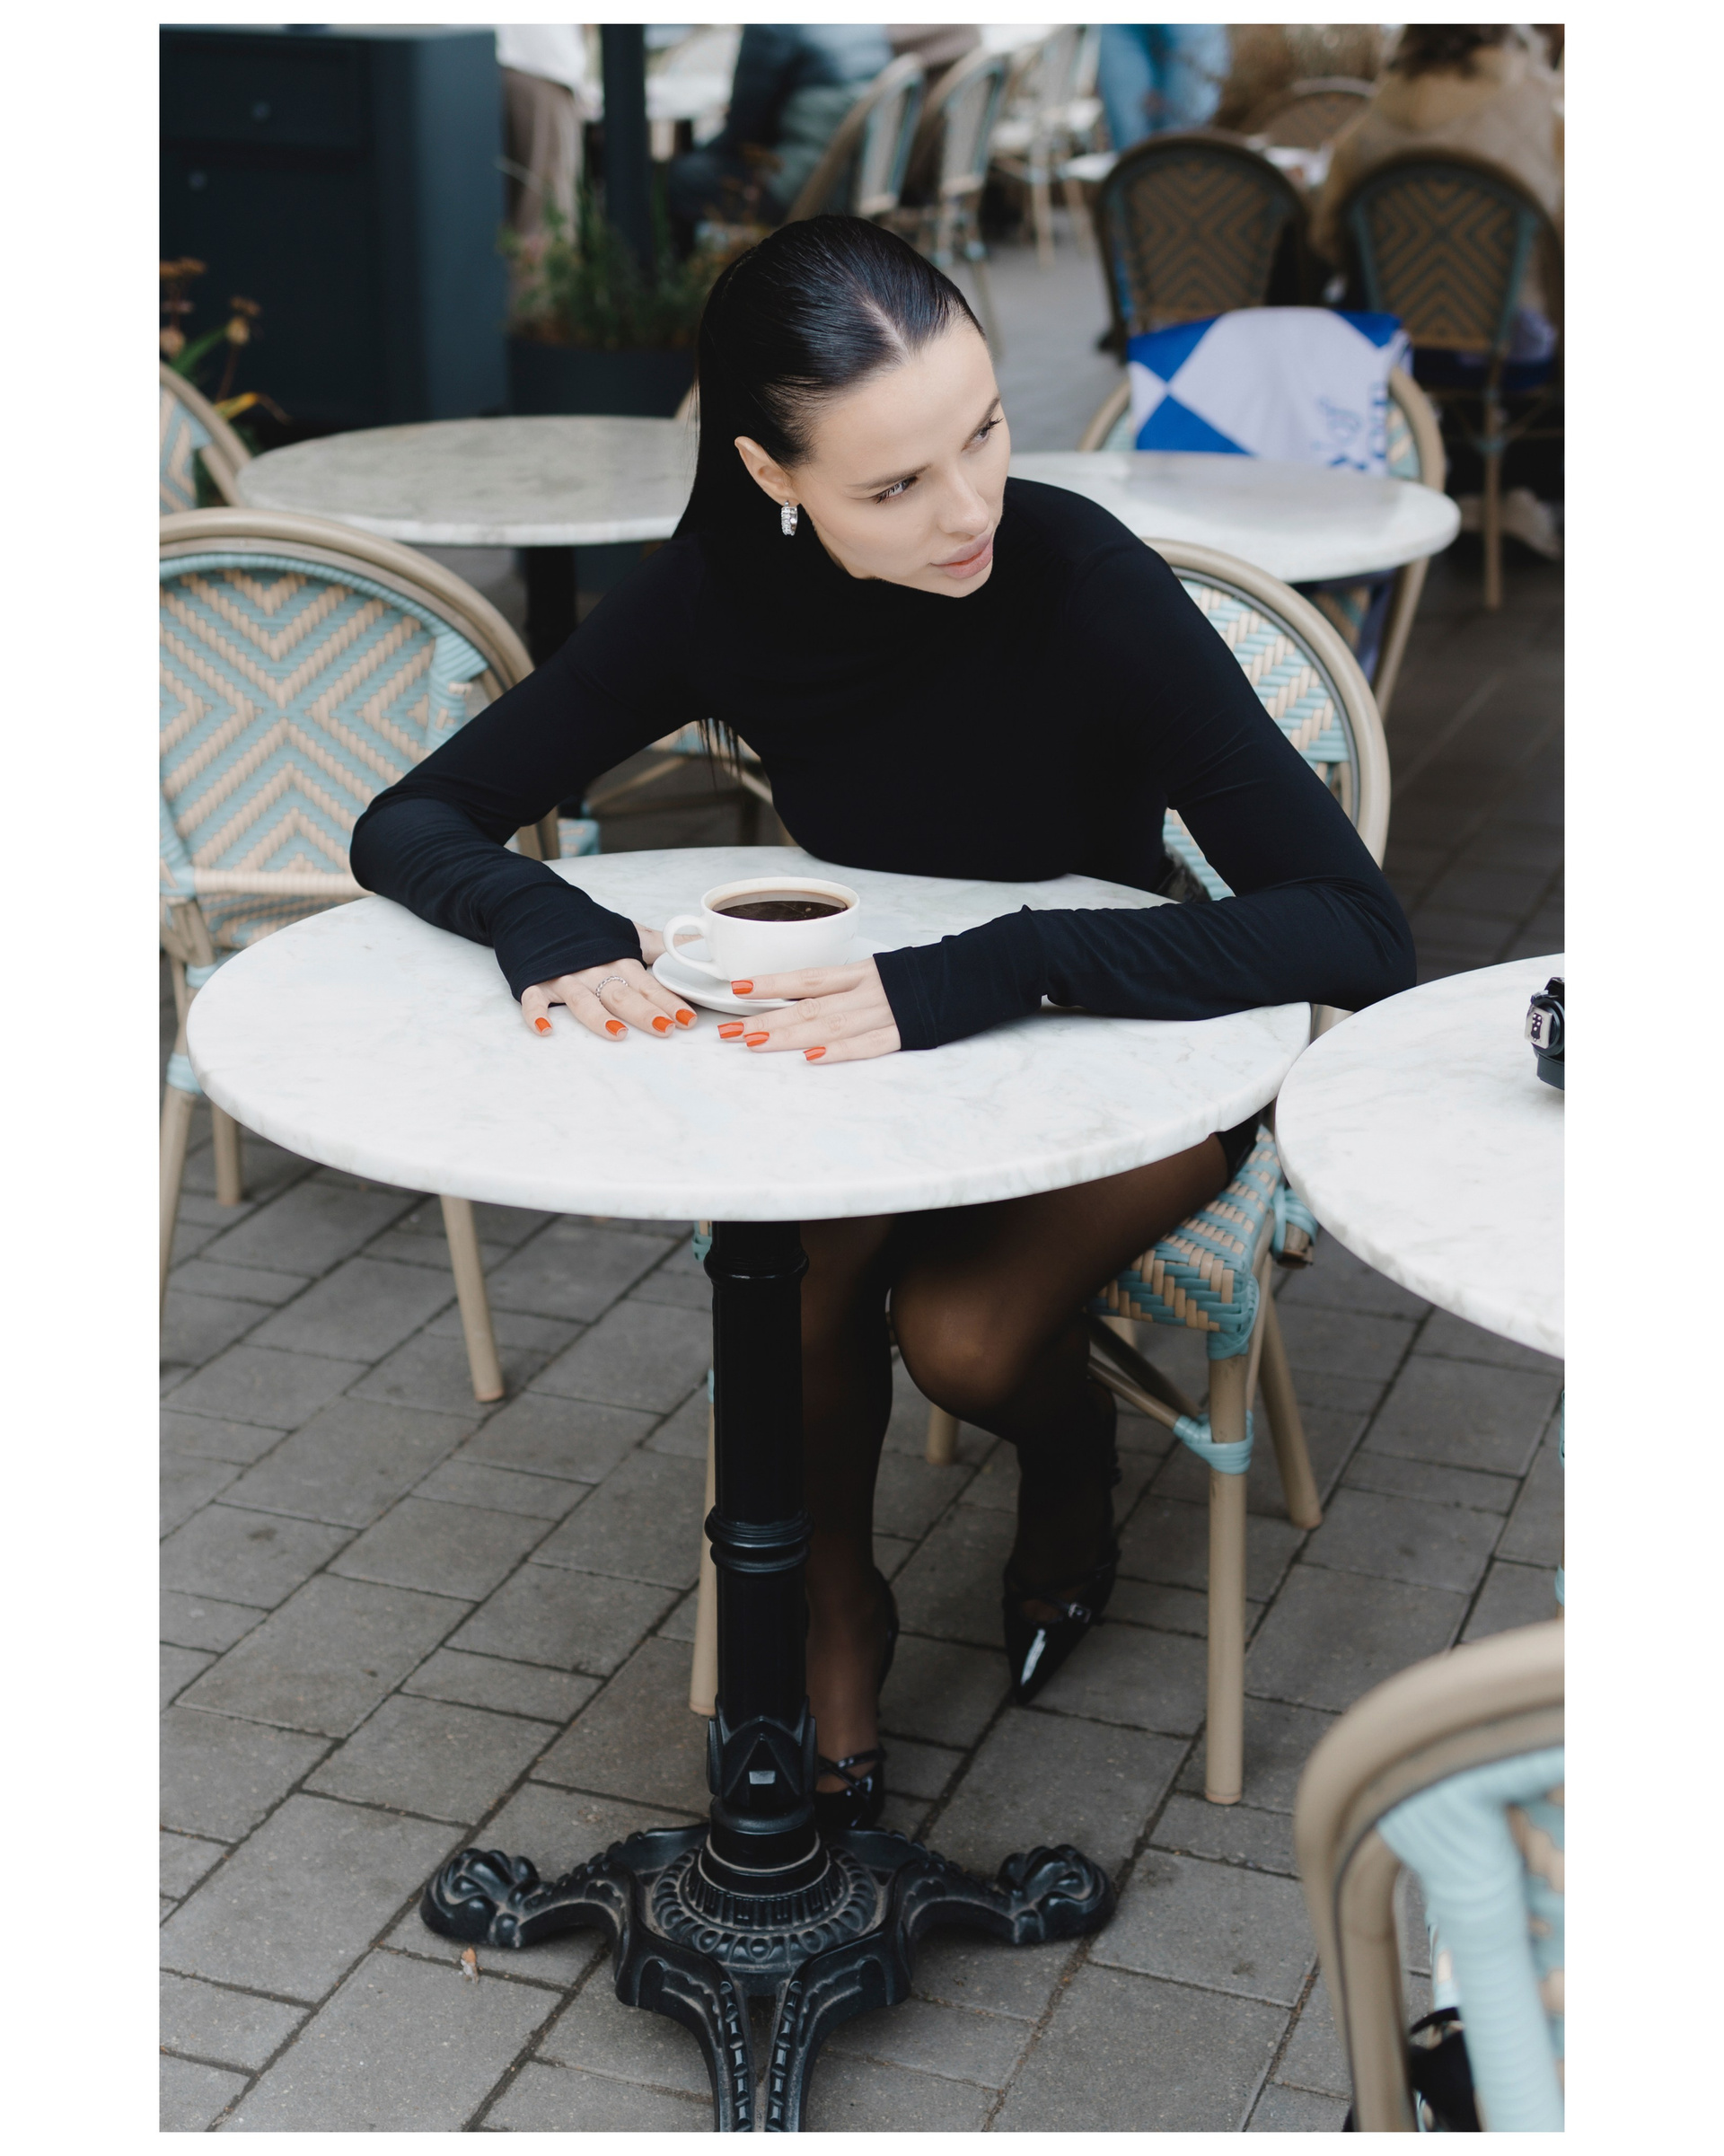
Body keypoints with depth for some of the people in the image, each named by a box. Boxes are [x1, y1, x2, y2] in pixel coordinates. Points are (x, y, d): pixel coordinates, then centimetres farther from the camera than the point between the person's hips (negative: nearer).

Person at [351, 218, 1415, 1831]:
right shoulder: (722, 598, -18)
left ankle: (1073, 1471, 10)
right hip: (873, 1035, 3)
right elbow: (407, 825, -11)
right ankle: (832, 1611, 1)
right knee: (800, 1257, -27)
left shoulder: (1086, 587, -30)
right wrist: (544, 920, -34)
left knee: (963, 1335, -27)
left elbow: (1358, 932, -37)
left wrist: (992, 971, -47)